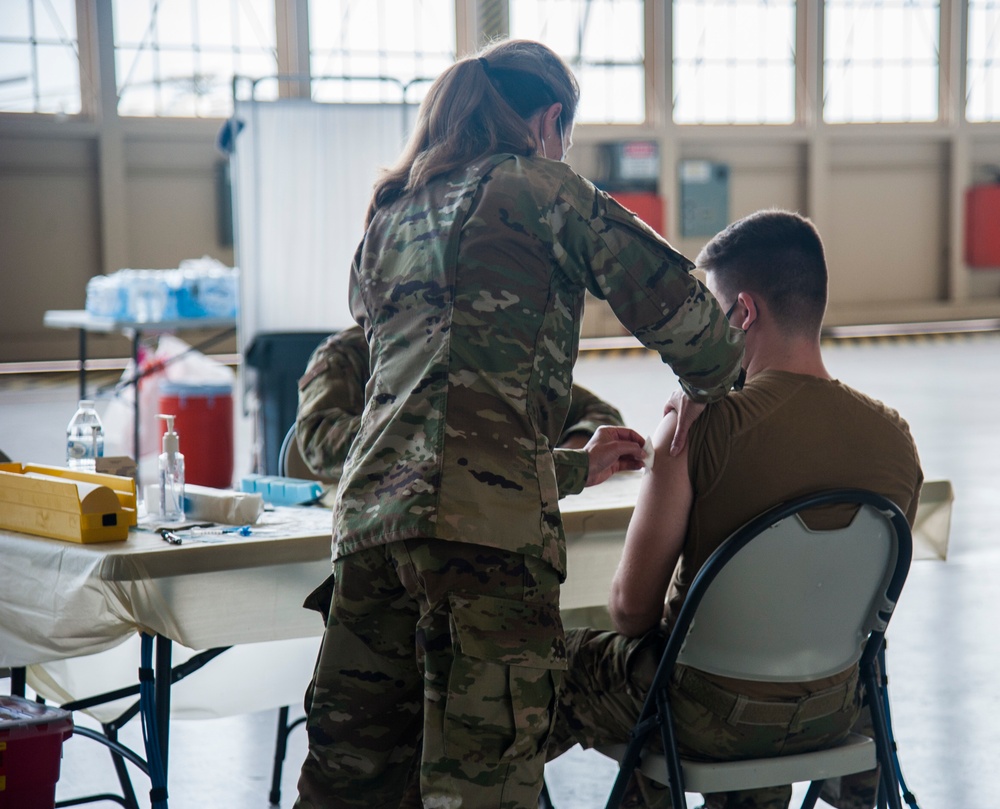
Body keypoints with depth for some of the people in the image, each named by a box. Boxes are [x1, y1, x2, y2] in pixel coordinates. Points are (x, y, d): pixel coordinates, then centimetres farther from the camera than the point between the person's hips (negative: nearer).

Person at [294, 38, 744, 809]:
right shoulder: (533, 185, 9)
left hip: (368, 506, 7)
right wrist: (716, 391, 25)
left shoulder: (387, 218, 29)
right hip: (482, 518, -7)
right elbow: (668, 298, 3)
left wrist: (574, 466, 41)